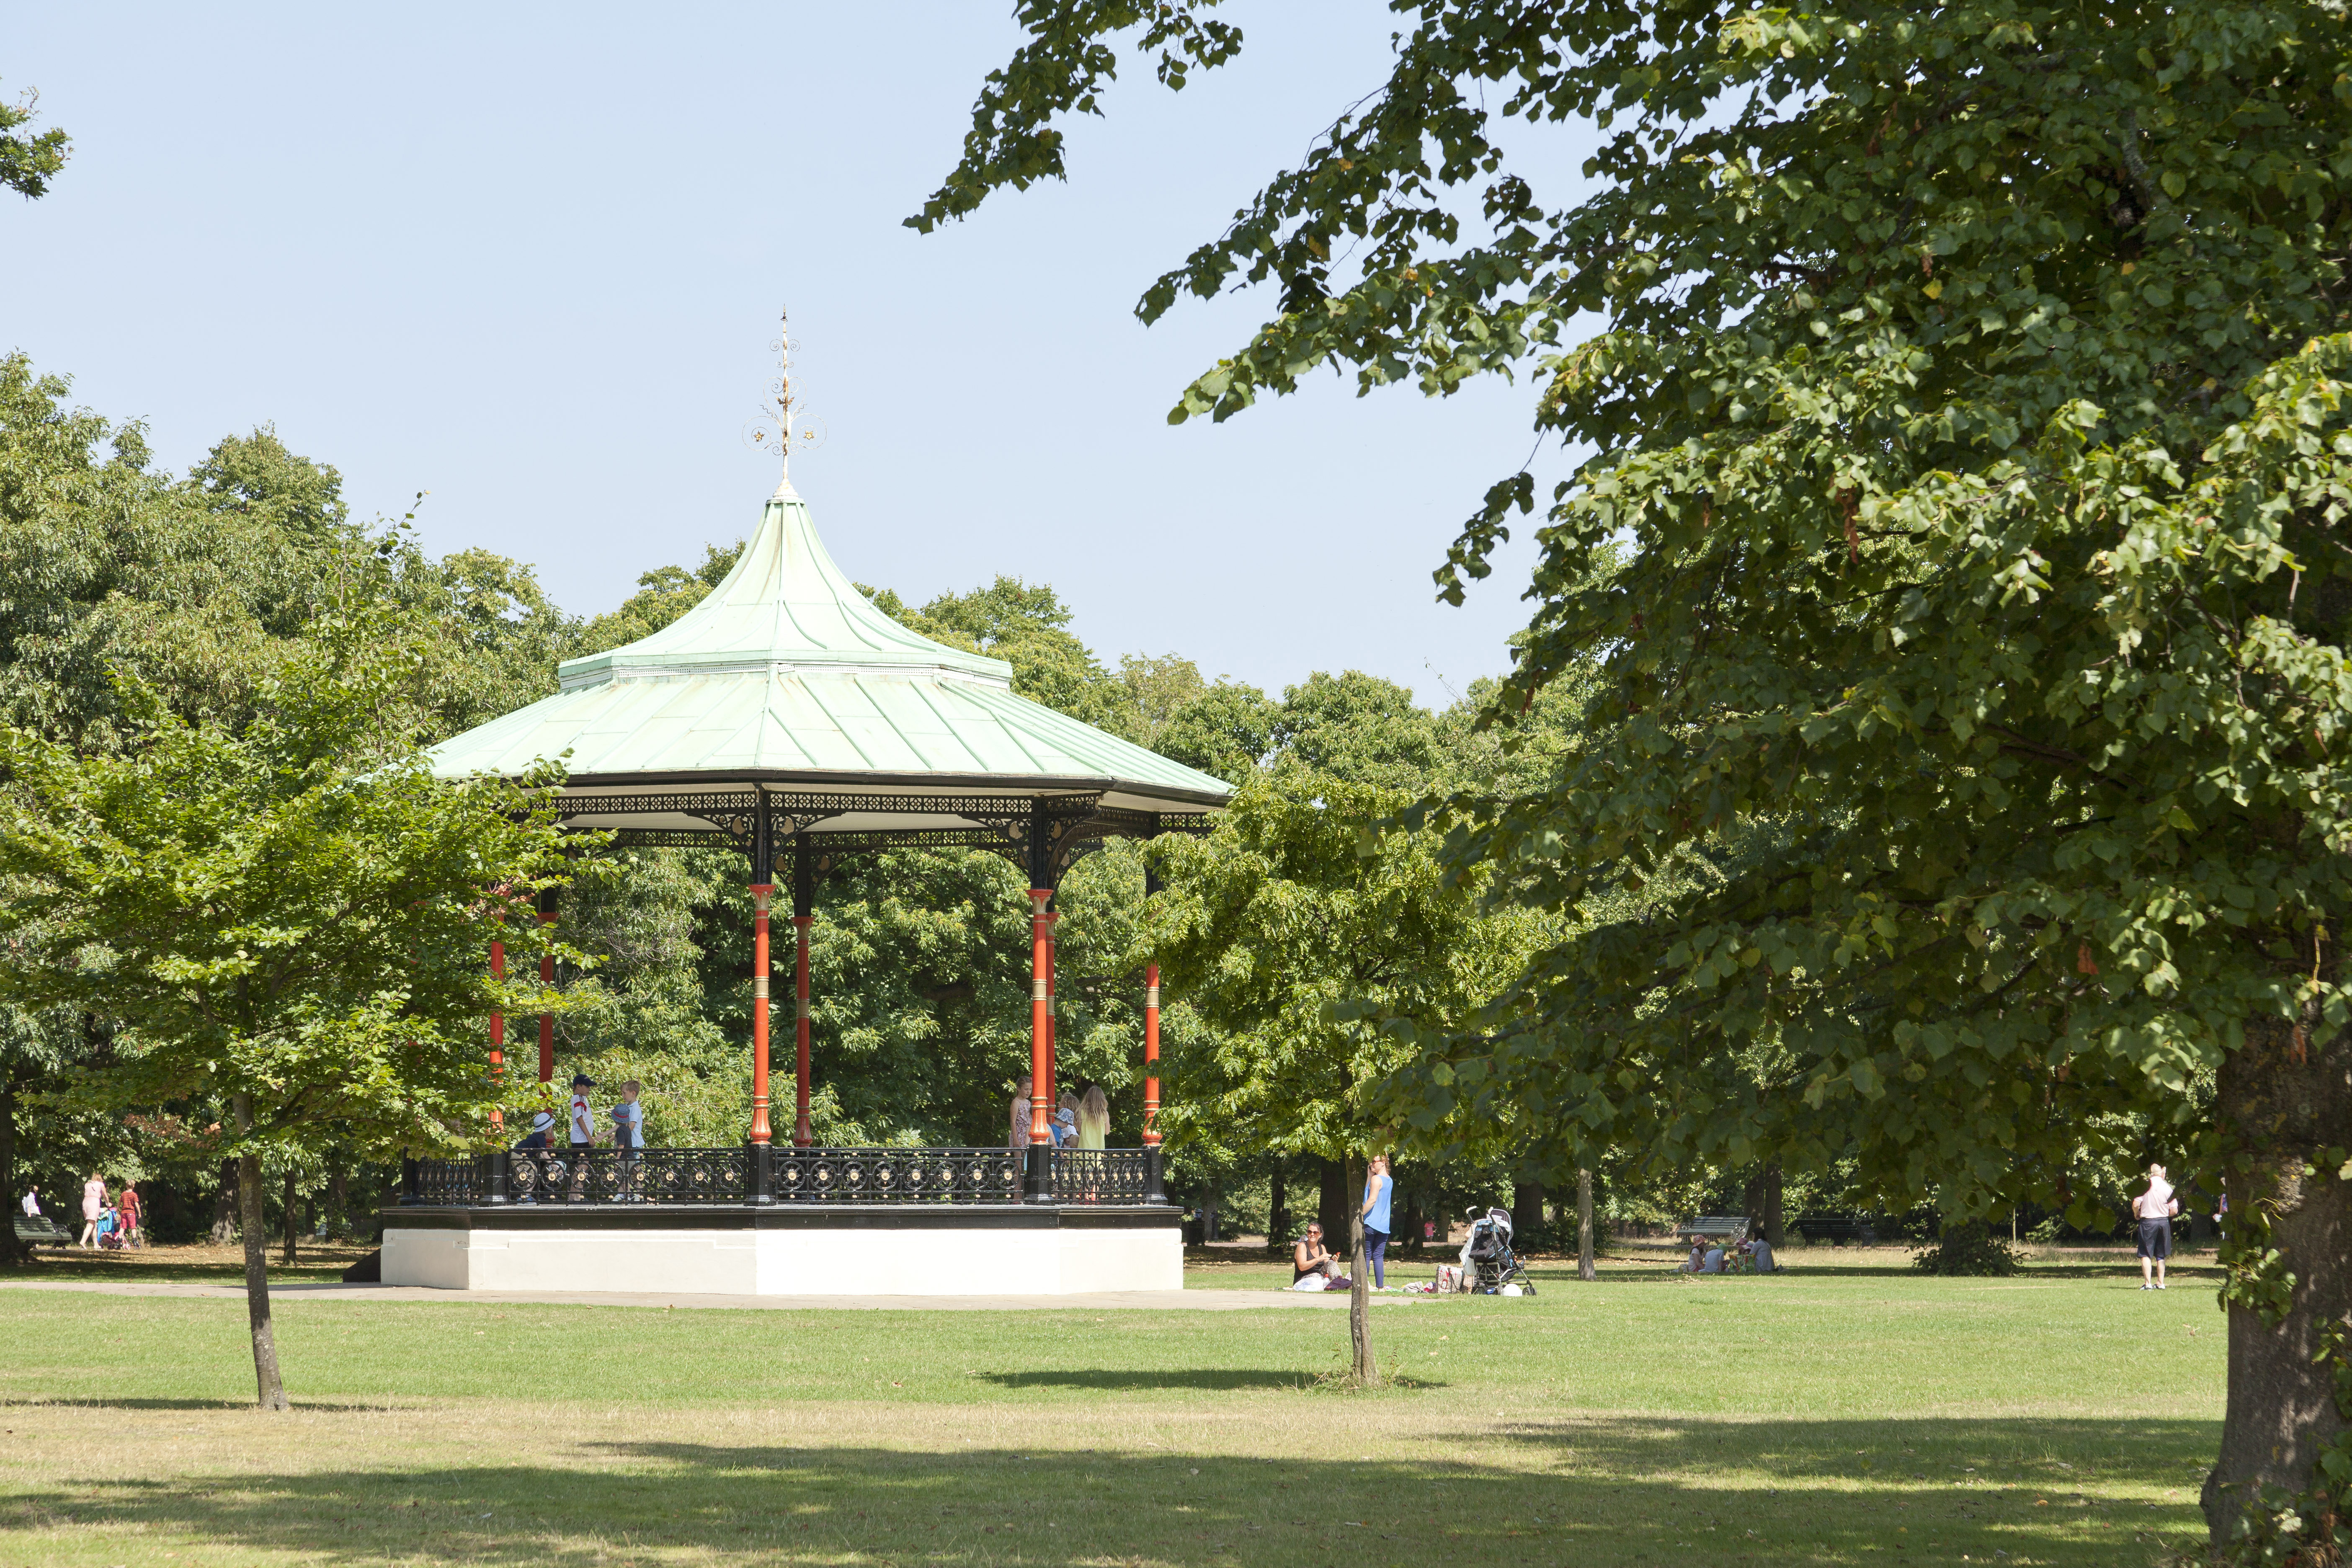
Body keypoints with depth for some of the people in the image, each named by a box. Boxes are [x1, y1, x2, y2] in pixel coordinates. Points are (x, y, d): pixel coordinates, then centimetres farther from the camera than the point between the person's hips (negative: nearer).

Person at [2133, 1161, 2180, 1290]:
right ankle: (2161, 1283, 14)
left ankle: (2147, 1283, -7)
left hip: (2148, 1222, -2)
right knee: (2161, 1255, 14)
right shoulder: (2168, 1188, -2)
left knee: (2146, 1255, 2)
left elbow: (2136, 1204, -13)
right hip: (2164, 1222, 2)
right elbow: (2174, 1210, -3)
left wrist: (2136, 1214, 9)